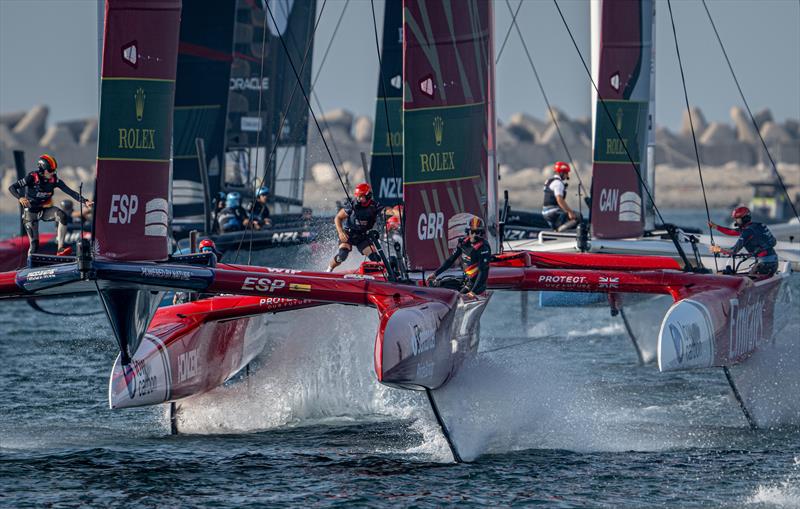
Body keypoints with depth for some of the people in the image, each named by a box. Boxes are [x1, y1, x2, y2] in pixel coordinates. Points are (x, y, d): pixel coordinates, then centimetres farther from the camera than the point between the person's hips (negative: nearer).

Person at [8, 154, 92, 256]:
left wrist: (84, 201, -23)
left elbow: (70, 192, -11)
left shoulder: (54, 179, -9)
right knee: (34, 243, -7)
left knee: (62, 216, -28)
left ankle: (60, 248, -30)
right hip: (31, 212, -3)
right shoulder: (32, 178, -20)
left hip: (46, 209, 3)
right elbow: (12, 187, -21)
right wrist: (20, 198, -40)